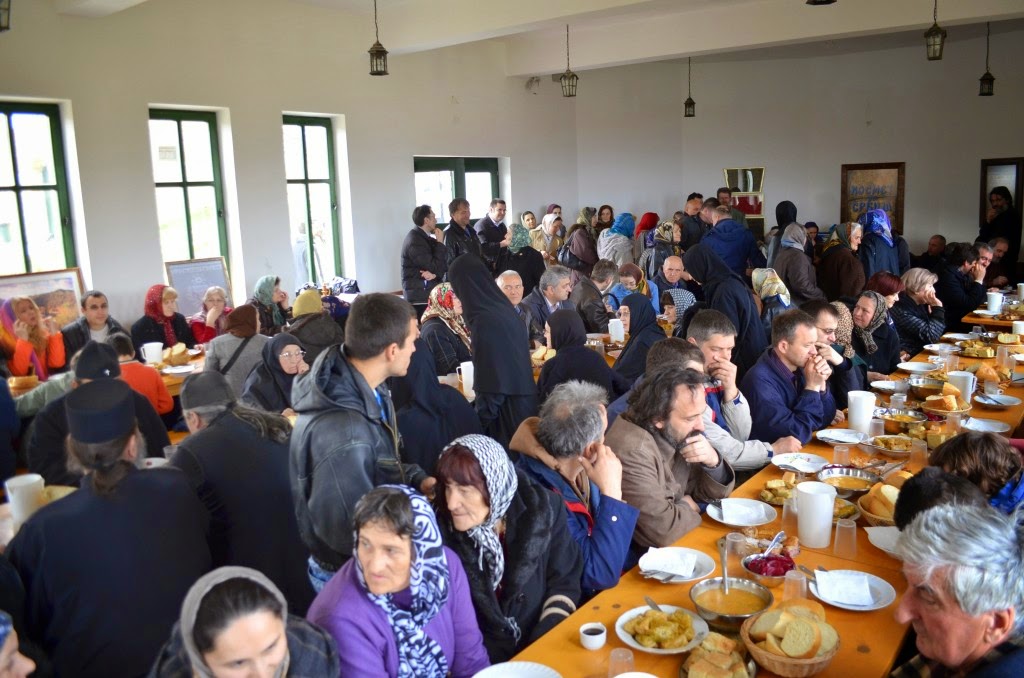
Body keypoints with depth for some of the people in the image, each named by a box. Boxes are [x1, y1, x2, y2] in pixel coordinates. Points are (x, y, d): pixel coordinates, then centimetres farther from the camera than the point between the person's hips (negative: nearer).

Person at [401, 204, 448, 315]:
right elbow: (436, 267, -17)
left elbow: (443, 264, 8)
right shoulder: (415, 241, -15)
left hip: (430, 294, 9)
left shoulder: (426, 237, 14)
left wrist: (435, 273, -14)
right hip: (420, 298, -9)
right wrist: (440, 242, -9)